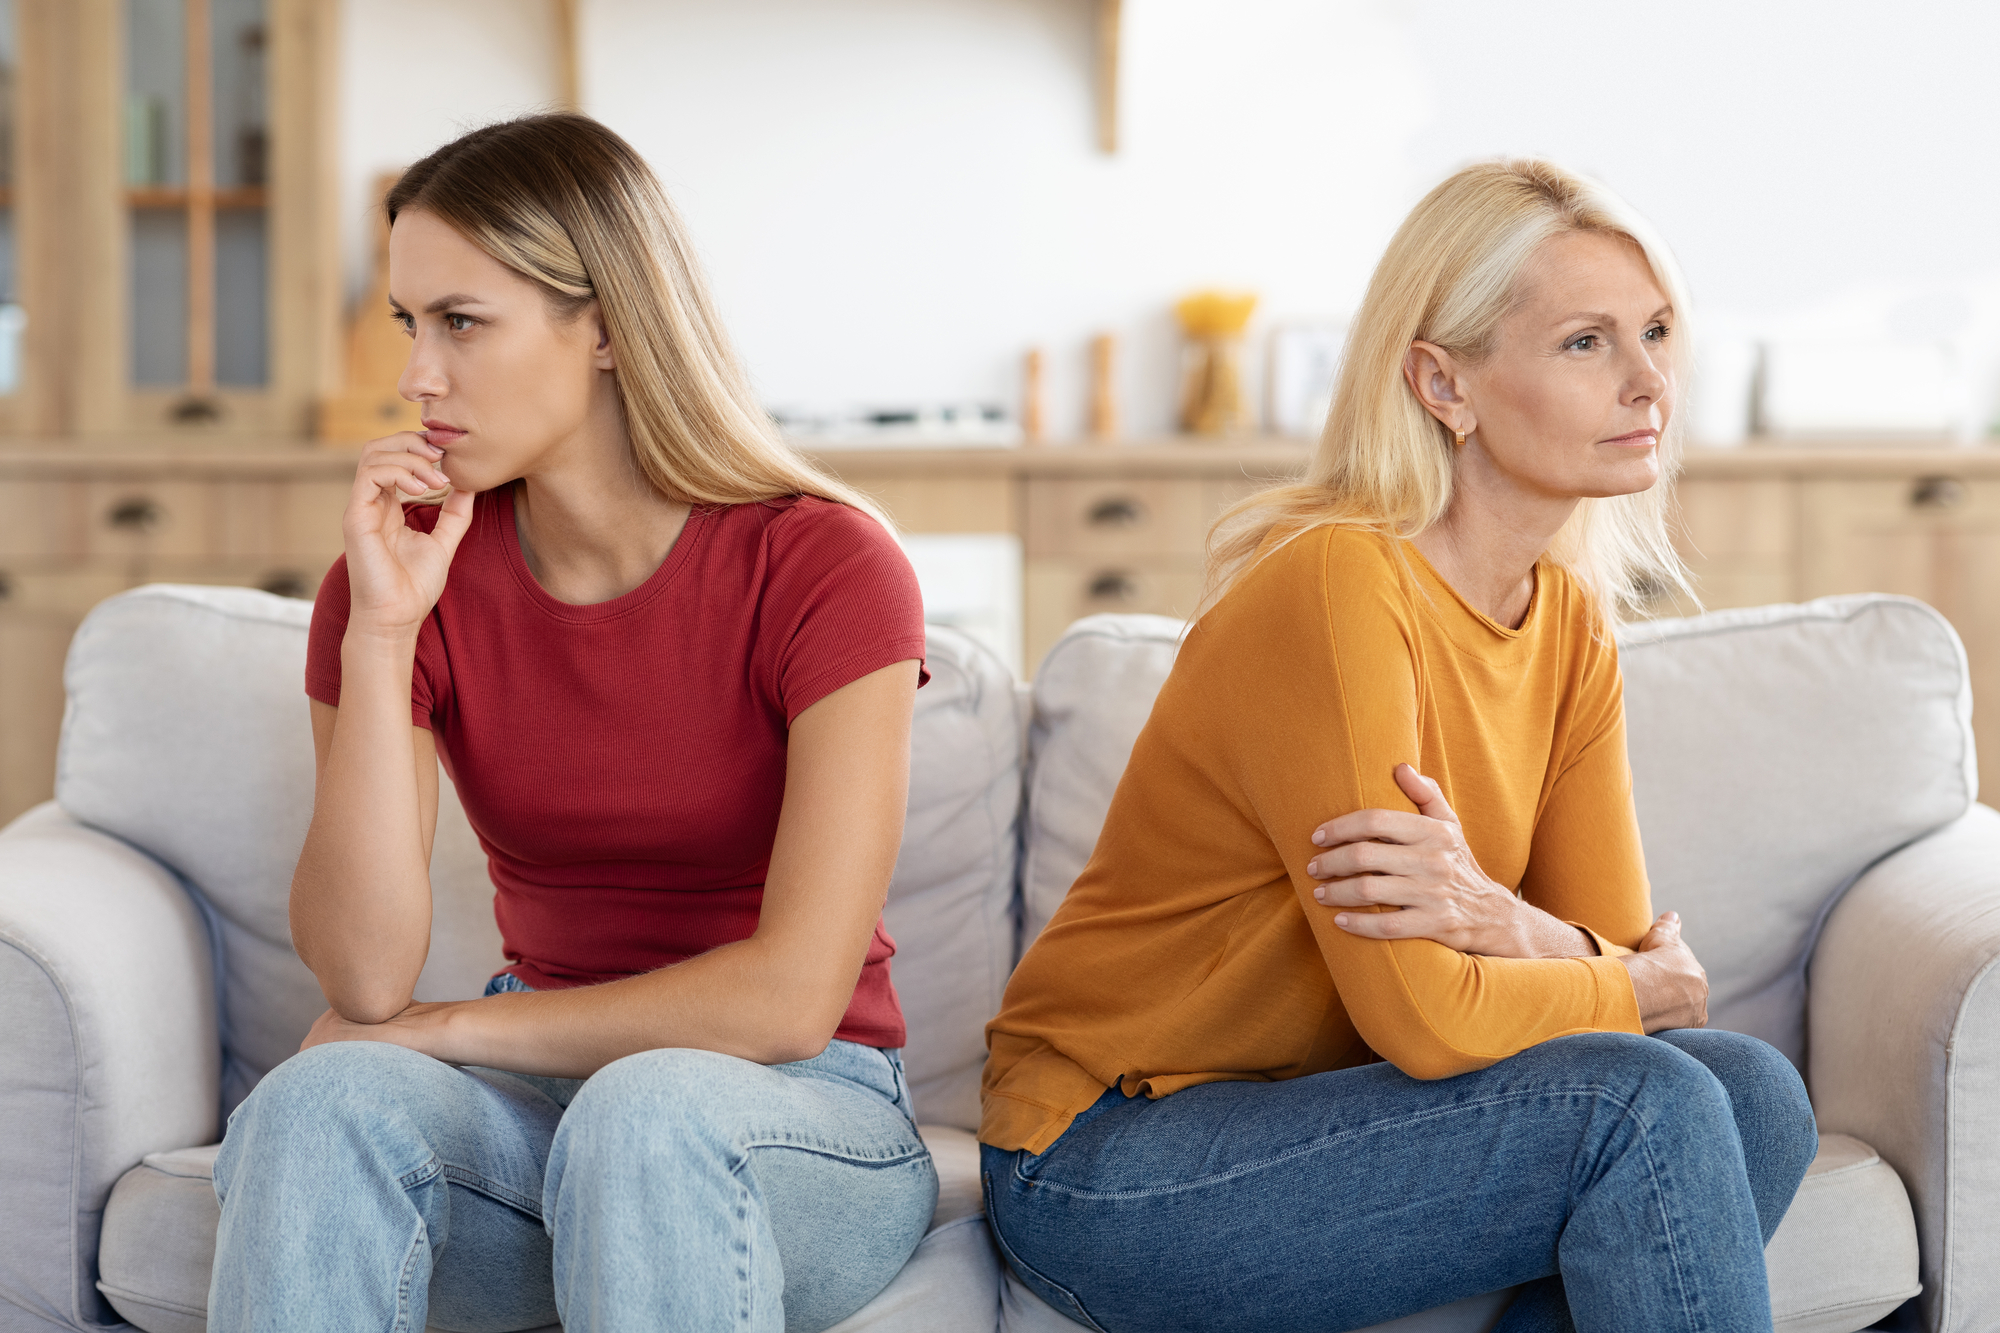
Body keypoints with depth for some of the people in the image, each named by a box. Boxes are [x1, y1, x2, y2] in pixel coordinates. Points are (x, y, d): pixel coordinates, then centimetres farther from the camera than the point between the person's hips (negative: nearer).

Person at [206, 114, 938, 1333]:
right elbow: (365, 979, -13)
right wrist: (380, 632, -20)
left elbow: (793, 994, -19)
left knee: (646, 1113, -37)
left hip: (804, 1114, -3)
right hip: (536, 1098, 3)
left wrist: (450, 1028, -10)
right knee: (323, 1102, -29)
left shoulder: (824, 565, -14)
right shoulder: (407, 573, -3)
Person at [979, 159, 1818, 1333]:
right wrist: (1648, 986, -6)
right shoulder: (1337, 587, -22)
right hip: (1109, 1163, -8)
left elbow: (1624, 951, 0)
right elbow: (1421, 1017, -25)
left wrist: (1501, 925, -23)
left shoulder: (1571, 624, 5)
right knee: (1645, 1109, -24)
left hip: (1311, 1104, 8)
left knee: (1756, 1100, -12)